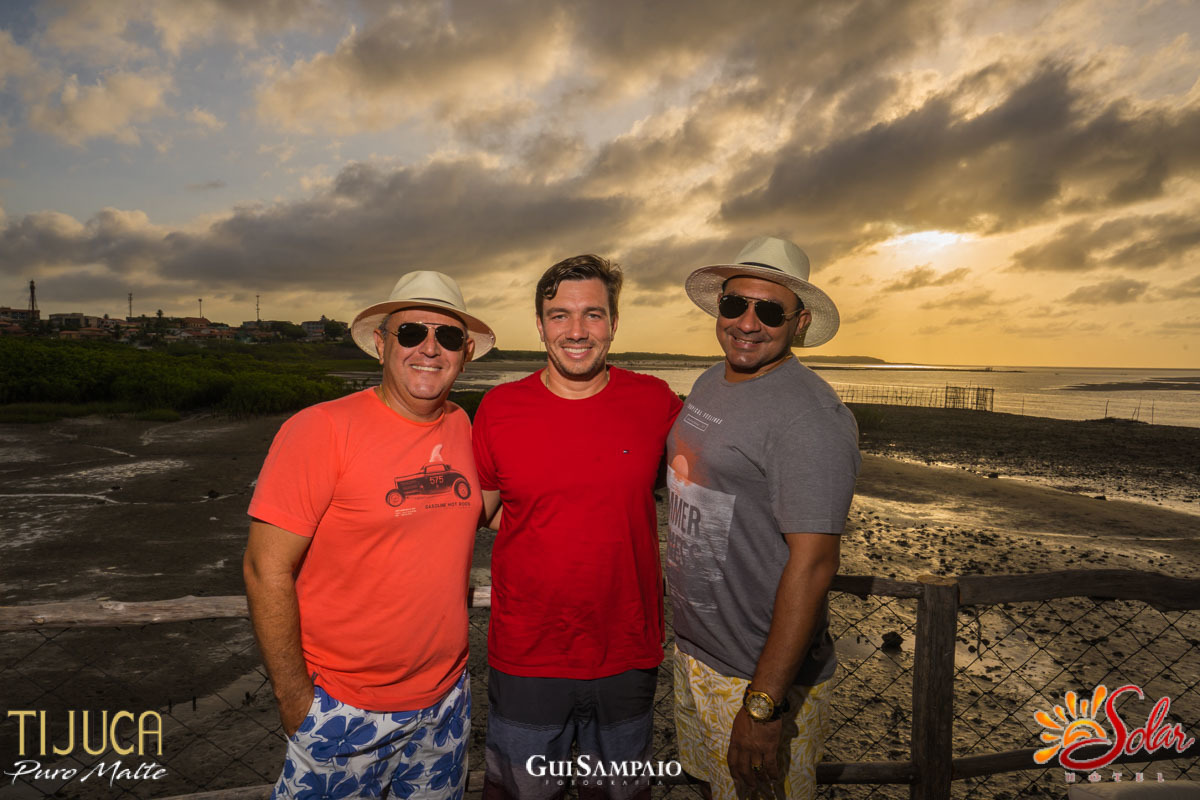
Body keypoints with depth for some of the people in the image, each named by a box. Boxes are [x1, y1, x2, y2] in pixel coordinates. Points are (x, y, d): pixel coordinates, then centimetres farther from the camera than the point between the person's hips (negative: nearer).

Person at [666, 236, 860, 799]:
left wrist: (763, 705, -24)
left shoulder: (809, 416, -23)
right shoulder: (709, 383, 4)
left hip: (762, 675, -8)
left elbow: (812, 564, -25)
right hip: (691, 650, 8)